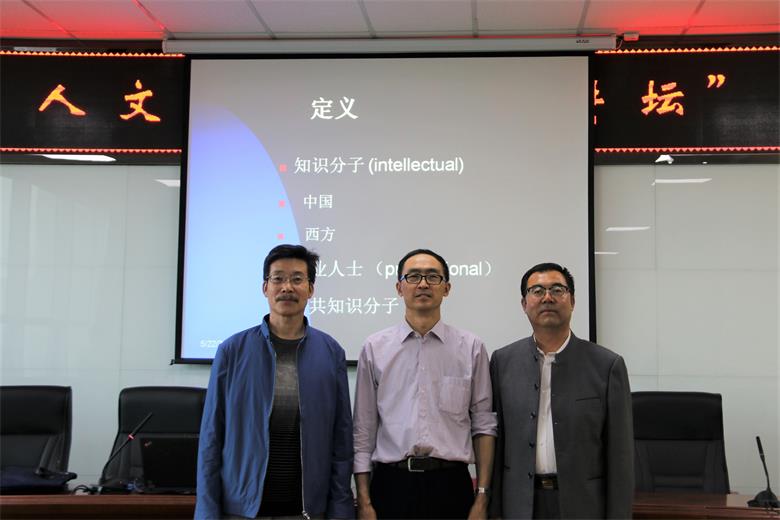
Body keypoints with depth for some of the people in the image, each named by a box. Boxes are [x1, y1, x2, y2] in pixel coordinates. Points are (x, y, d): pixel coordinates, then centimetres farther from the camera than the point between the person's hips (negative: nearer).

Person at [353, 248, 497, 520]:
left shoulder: (471, 347, 3)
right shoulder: (375, 348, 4)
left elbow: (483, 425, 4)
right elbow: (363, 429, 5)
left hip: (450, 485, 0)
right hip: (391, 484, 0)